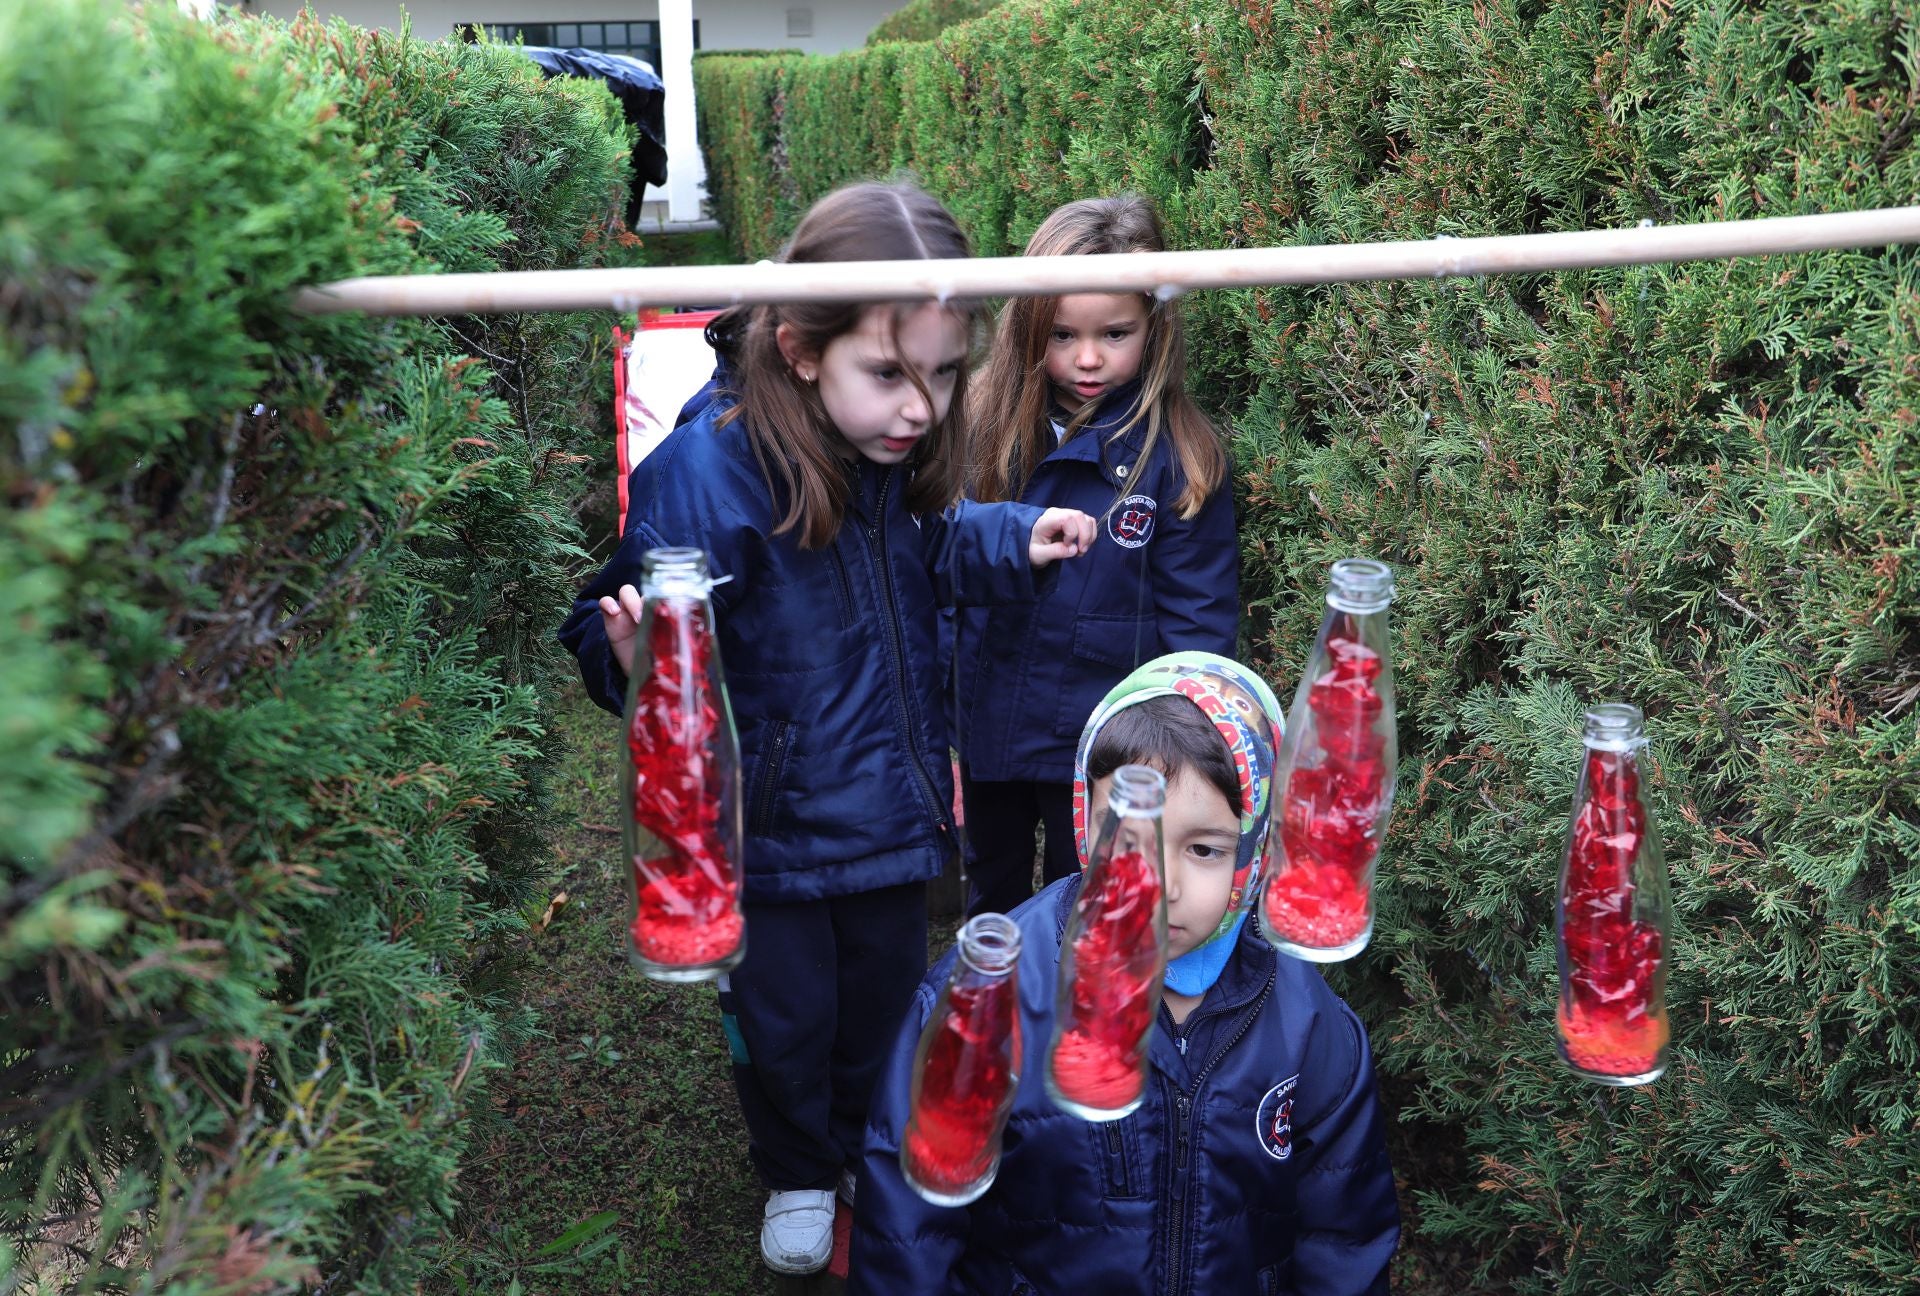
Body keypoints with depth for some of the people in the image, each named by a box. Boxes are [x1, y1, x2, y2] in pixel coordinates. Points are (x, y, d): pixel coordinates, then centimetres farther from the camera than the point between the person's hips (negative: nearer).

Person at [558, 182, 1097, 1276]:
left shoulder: (894, 447, -10)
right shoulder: (705, 468, -29)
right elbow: (623, 630, -24)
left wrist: (1013, 541, -5)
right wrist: (634, 657, -47)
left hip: (890, 801, 5)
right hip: (768, 814, -5)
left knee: (888, 995, 25)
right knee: (784, 1015, 15)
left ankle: (878, 1152, 54)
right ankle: (799, 1175, 47)